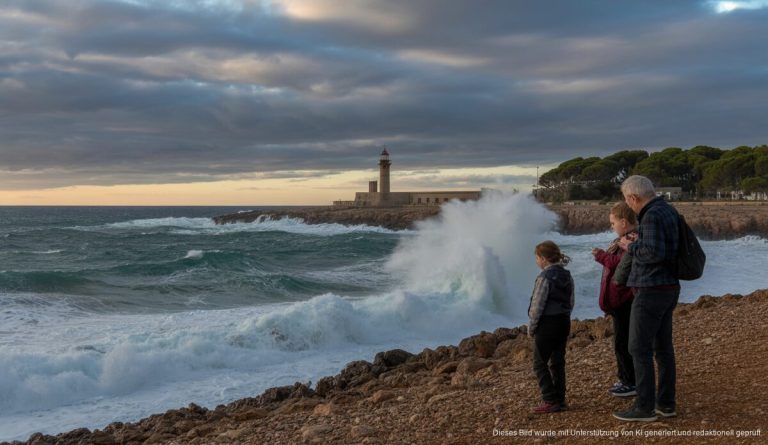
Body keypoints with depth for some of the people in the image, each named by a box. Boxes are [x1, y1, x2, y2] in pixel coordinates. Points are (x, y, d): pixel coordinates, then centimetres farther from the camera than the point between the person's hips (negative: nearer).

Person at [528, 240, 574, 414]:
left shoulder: (545, 277, -16)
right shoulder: (567, 276, 9)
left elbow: (537, 305, -16)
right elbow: (570, 303, 13)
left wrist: (531, 327, -7)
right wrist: (564, 317, 17)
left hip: (547, 323, -8)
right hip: (564, 322, 8)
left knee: (540, 363, 0)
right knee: (557, 362, 14)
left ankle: (551, 401, -4)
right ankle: (560, 399, 16)